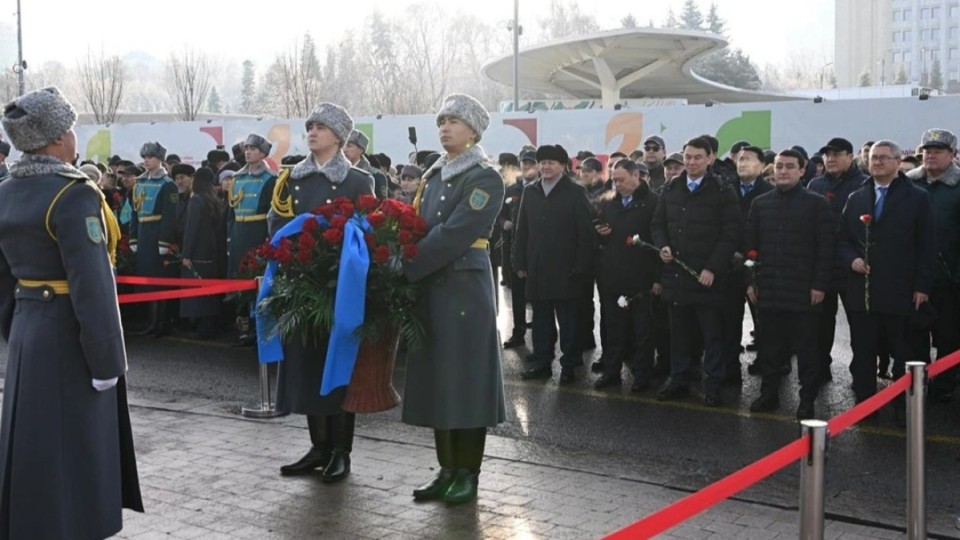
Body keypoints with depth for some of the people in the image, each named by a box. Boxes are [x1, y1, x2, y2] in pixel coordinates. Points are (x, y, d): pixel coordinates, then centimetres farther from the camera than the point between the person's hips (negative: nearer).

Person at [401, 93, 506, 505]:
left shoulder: (485, 179, -9)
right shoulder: (434, 176, 14)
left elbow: (453, 234, -18)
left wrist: (403, 270, -19)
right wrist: (406, 270, -6)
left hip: (465, 289, -7)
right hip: (430, 289, 7)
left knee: (464, 378, 0)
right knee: (436, 379, 9)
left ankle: (468, 474, 10)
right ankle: (447, 469, 19)